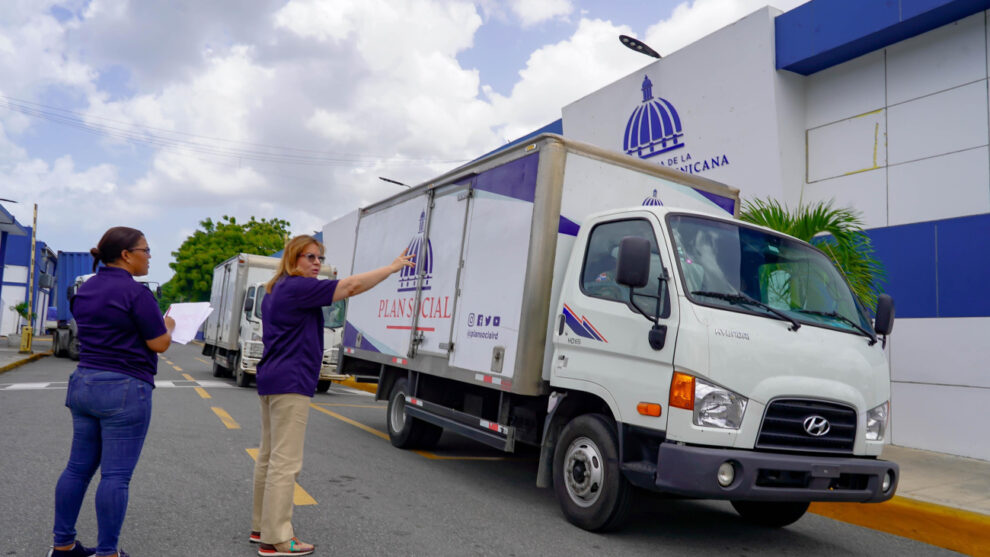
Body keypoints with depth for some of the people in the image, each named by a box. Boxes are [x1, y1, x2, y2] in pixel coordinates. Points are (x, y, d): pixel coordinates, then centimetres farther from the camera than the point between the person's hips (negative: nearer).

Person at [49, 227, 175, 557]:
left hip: (83, 383, 9)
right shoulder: (135, 292, -15)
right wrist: (167, 326, 6)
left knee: (78, 468, 16)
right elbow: (159, 344, -13)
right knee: (115, 476, 0)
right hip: (124, 391, -8)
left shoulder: (85, 289, 10)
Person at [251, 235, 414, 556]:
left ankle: (261, 526, 25)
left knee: (269, 456, 15)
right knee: (285, 461, -6)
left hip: (271, 379, 11)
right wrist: (394, 266, -10)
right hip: (290, 383, -11)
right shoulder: (298, 287, -14)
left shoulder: (276, 290, 17)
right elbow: (353, 285, -17)